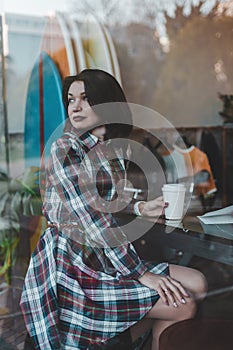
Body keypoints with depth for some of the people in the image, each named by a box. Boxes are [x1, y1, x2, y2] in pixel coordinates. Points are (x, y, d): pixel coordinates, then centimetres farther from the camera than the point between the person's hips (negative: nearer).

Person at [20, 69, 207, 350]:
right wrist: (141, 274, -20)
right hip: (73, 266, -8)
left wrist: (140, 208, 0)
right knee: (183, 305, -12)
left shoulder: (114, 148, 7)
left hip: (105, 259, 8)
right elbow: (93, 220, -22)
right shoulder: (64, 150, -16)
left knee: (197, 284, 4)